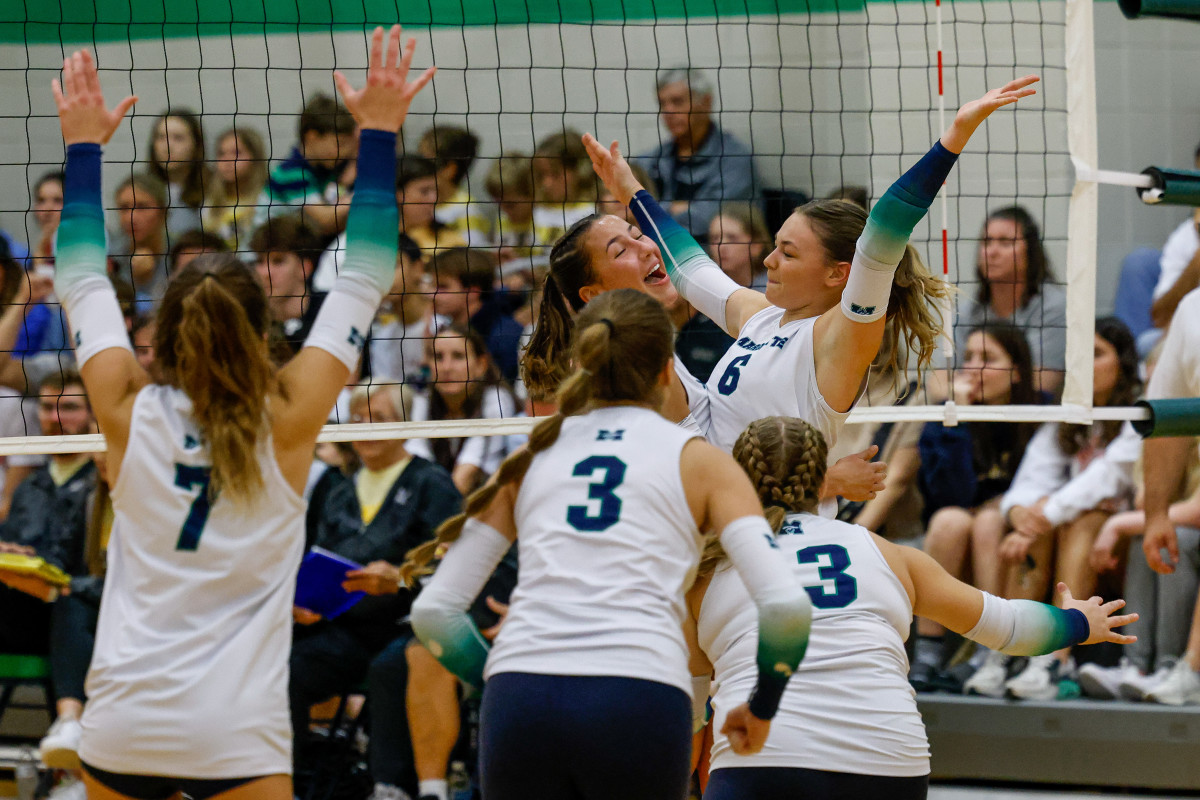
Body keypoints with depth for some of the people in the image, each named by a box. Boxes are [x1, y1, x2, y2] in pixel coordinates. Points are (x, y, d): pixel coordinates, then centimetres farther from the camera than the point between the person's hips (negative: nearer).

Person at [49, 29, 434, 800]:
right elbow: (365, 281, 6)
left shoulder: (130, 415, 2)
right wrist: (379, 132, 11)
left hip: (122, 725, 3)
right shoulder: (286, 422, -2)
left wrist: (84, 146, 26)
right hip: (236, 733, -3)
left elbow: (82, 281, 17)